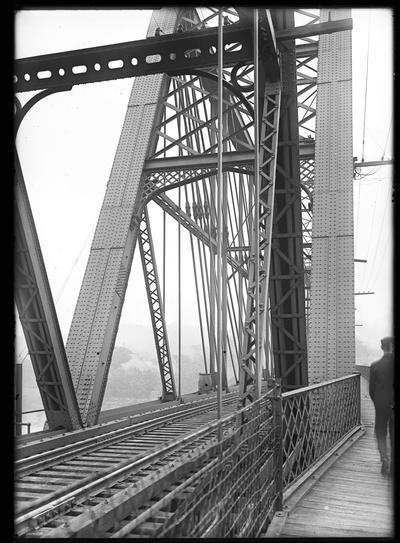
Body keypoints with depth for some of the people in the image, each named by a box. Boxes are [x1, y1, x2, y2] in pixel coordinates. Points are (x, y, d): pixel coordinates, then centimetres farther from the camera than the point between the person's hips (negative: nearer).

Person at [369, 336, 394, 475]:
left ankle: (384, 459, -4)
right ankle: (392, 467, 18)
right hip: (394, 405, 1)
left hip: (381, 406, -1)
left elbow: (371, 389, -5)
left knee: (380, 434, 16)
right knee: (394, 436, 13)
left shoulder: (375, 366, -11)